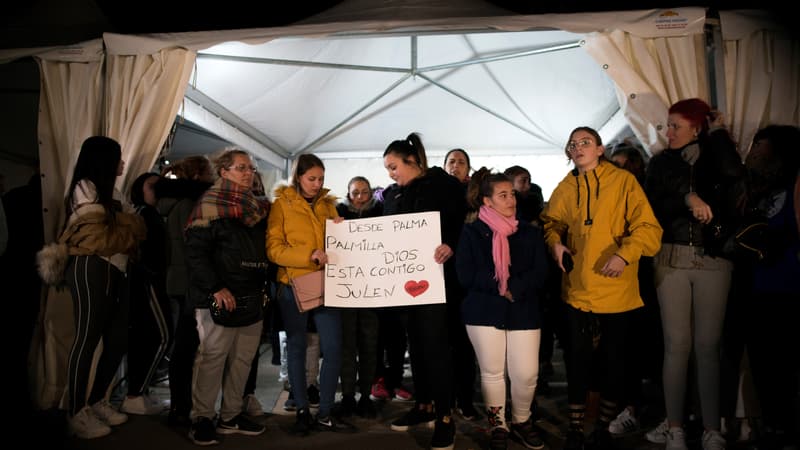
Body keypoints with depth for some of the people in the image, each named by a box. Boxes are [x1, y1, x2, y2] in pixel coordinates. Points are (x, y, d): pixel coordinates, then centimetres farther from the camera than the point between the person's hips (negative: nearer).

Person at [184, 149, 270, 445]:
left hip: (251, 297, 7)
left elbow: (263, 250, 22)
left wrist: (263, 286, 11)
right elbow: (196, 252, -12)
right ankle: (202, 419, 10)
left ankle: (231, 416, 21)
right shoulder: (210, 205, -6)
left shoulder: (258, 208, 14)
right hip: (220, 298, -6)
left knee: (243, 358, 10)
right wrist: (216, 288, -17)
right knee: (212, 357, -2)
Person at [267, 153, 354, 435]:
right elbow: (273, 248, -10)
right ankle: (302, 411, 21)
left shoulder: (328, 204, 12)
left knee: (333, 349, -1)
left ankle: (325, 414, 12)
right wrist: (309, 255, -21)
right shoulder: (282, 204, -1)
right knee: (297, 349, 7)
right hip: (294, 287, -3)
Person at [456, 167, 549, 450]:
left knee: (527, 373, -1)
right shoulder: (472, 232, 1)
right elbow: (465, 275, -9)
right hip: (484, 312, -1)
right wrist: (498, 287, -15)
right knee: (492, 372, 6)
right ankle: (498, 427, 23)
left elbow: (539, 273, -2)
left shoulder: (530, 233, 8)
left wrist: (513, 288, -17)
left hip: (523, 313, 2)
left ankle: (522, 422, 25)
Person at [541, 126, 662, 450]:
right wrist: (555, 243, -3)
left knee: (613, 362, 11)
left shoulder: (623, 181, -5)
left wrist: (625, 253, -25)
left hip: (616, 290, -2)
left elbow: (649, 228, -10)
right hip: (577, 289, 2)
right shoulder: (565, 189, 5)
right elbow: (550, 222, 18)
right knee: (577, 362, 10)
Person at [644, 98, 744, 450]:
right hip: (672, 259, 1)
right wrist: (687, 199, -16)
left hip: (713, 260, 0)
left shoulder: (714, 157, 7)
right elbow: (654, 208, -2)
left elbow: (733, 173, -15)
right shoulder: (662, 162, 9)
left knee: (708, 345, 1)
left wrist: (718, 132, -4)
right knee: (677, 344, 0)